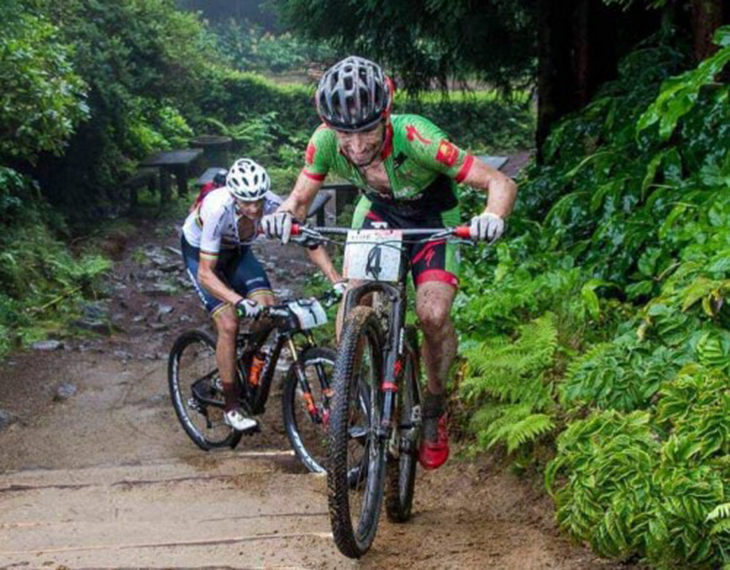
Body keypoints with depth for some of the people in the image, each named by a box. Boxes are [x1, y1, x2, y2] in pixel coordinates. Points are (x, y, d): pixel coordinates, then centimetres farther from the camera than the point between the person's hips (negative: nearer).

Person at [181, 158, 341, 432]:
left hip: (236, 250, 4)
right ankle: (231, 407, -6)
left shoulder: (273, 206, -29)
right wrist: (240, 301, -52)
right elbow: (205, 274, -38)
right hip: (199, 252, -4)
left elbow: (312, 244, -20)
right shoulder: (218, 210, -39)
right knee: (228, 323, -19)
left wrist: (337, 282, -32)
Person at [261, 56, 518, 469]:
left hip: (432, 221, -3)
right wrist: (285, 215, -38)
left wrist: (493, 216, -57)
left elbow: (501, 183, -35)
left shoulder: (415, 138, -39)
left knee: (433, 314, -21)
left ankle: (436, 407, 5)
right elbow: (301, 197, -14)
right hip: (378, 215, 3)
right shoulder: (326, 142, -29)